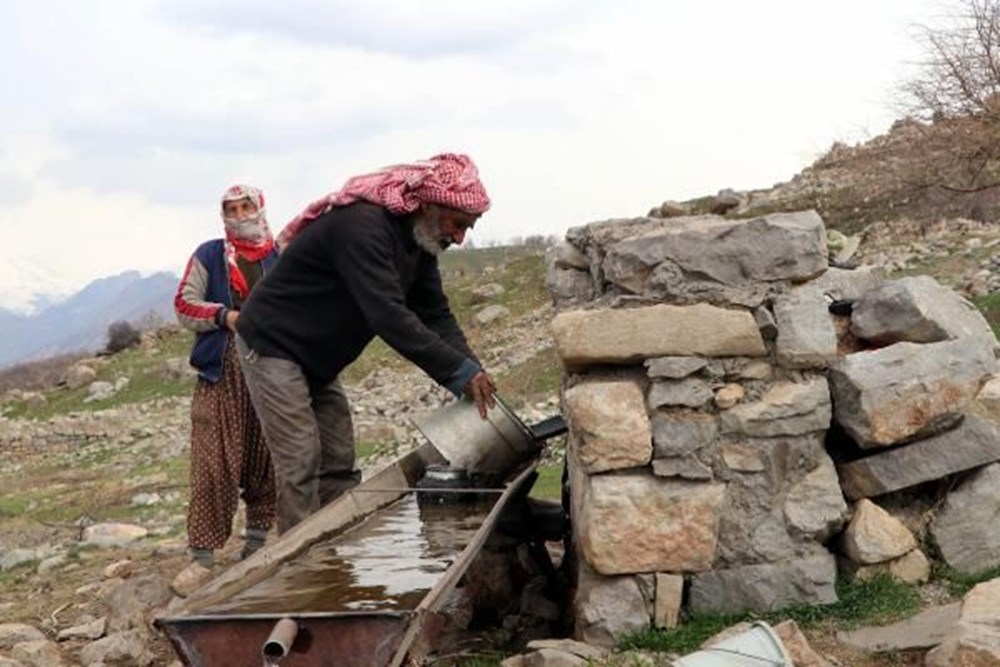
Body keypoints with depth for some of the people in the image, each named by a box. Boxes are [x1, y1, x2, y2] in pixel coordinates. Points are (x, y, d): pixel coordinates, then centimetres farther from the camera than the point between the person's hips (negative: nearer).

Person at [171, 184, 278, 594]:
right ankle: (203, 556, -5)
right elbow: (183, 304, 3)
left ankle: (257, 542, 21)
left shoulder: (281, 260, 11)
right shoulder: (208, 256, 8)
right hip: (220, 373, -2)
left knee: (265, 462, 7)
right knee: (213, 466, -7)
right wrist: (224, 316, -12)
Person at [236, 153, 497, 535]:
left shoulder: (418, 242, 0)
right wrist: (459, 372, -38)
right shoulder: (362, 225, -30)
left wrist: (472, 374, -16)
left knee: (339, 464, 7)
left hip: (318, 362, 10)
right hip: (273, 347, -10)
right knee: (300, 466, -13)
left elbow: (436, 315, -1)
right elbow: (388, 316, -39)